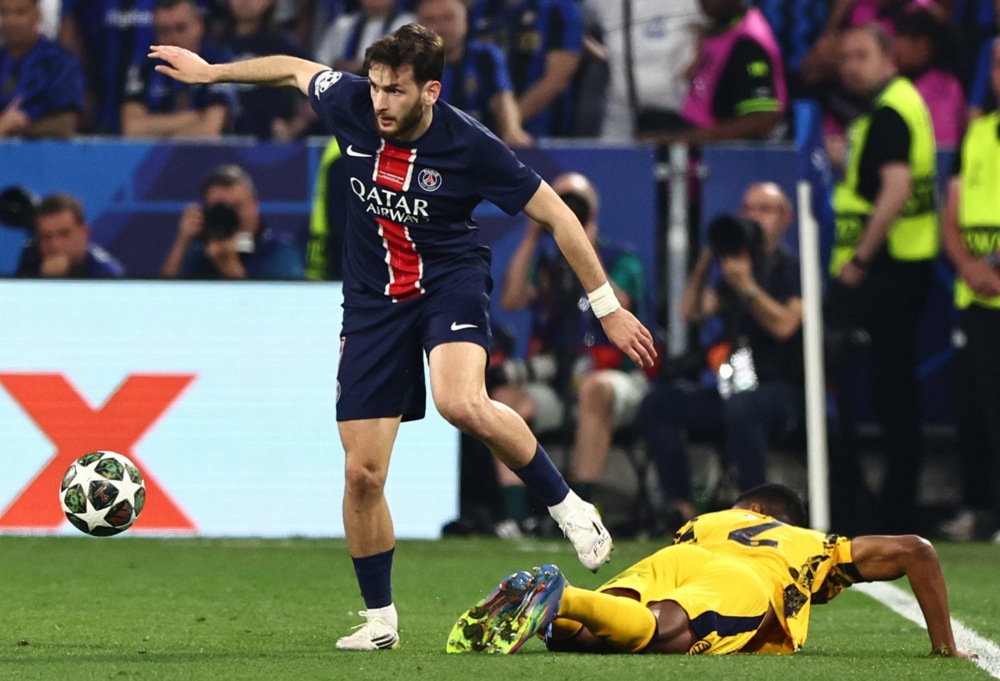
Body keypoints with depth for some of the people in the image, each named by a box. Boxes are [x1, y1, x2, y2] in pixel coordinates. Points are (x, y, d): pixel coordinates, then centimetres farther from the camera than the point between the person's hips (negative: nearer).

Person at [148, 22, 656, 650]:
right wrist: (211, 71, 22)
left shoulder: (470, 146, -19)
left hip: (450, 280, -4)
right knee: (362, 474, -1)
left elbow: (557, 216, -11)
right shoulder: (353, 105, -10)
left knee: (462, 404, -36)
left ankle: (566, 505, -14)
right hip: (373, 301, 4)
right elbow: (295, 68, 13)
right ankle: (380, 619, 16)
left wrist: (608, 307, -8)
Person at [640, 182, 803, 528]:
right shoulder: (733, 267, 19)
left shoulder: (793, 269, -1)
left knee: (740, 405, -40)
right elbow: (693, 312, 8)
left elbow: (784, 324, -16)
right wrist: (706, 260, 0)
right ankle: (680, 505, -17)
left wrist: (746, 286, -21)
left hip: (783, 387, -7)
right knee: (659, 401, -13)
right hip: (735, 384, 7)